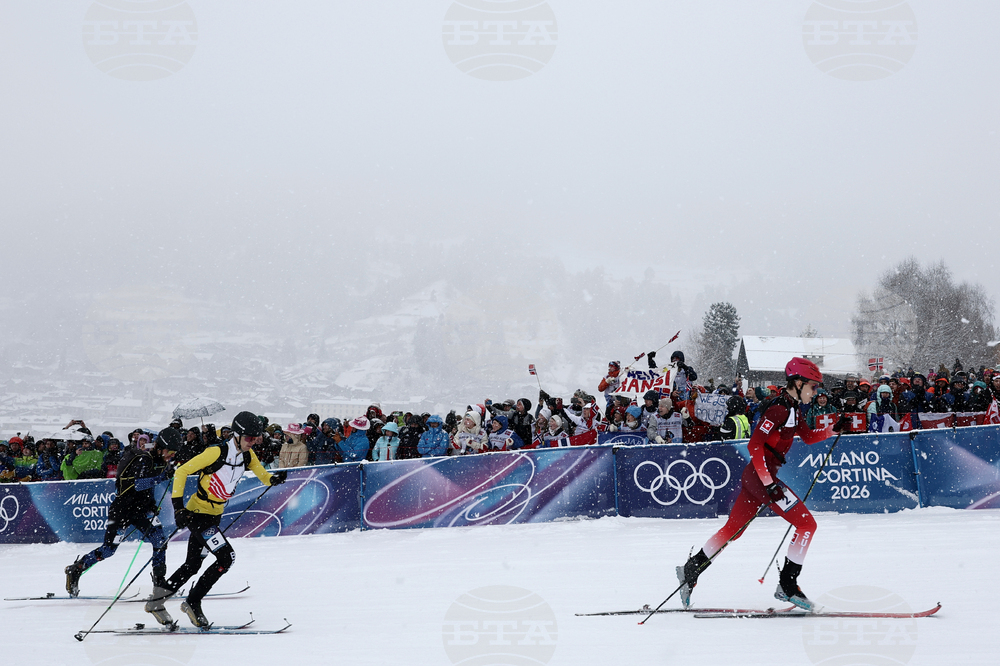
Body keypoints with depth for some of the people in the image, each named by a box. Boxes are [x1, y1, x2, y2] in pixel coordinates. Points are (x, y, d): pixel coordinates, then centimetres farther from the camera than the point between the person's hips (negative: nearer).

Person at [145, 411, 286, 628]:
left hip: (214, 516, 8)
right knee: (226, 557, -16)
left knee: (193, 565, 17)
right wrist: (178, 506, -23)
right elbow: (182, 472, -18)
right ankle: (192, 603, -5)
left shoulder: (248, 455, -1)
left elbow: (263, 476, 5)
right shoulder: (217, 453, -22)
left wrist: (274, 479, -20)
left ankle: (156, 600, 30)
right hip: (197, 513, -8)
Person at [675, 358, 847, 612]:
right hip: (761, 475, -10)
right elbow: (754, 445, -22)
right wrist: (769, 483, -24)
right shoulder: (779, 408, -17)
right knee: (807, 524, -6)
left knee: (733, 528, 17)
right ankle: (787, 586, -2)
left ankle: (690, 570, 25)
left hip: (756, 476, 10)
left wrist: (833, 430, 11)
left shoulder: (793, 409, 13)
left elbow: (809, 436, 27)